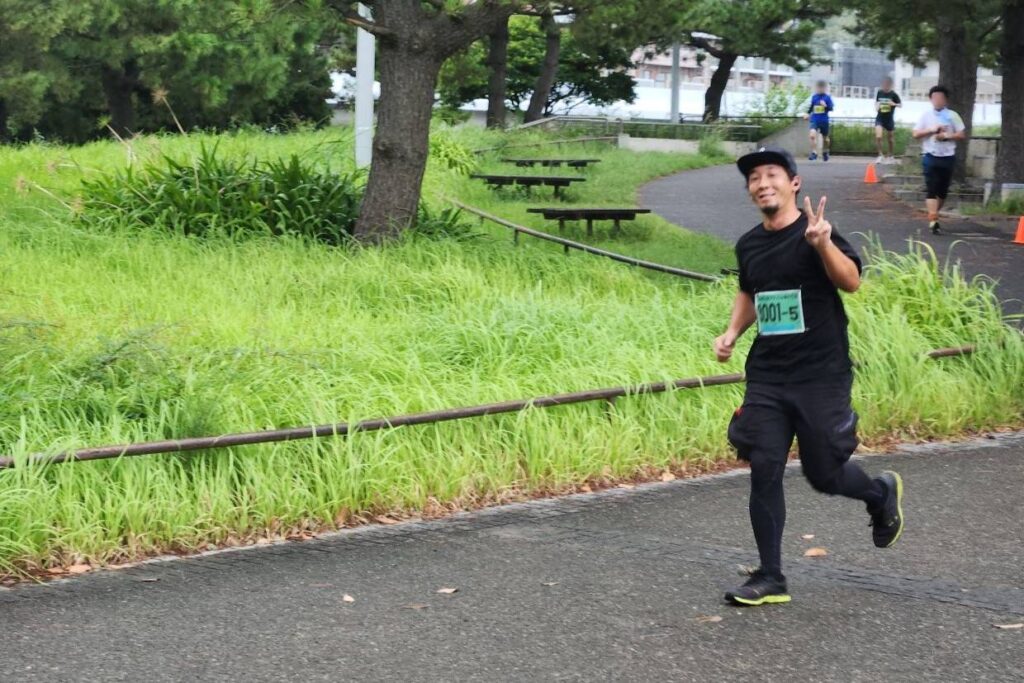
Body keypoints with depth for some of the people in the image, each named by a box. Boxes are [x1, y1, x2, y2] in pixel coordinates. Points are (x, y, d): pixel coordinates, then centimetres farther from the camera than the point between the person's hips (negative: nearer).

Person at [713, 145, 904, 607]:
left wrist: (822, 244, -41)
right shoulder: (749, 245, 8)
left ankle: (881, 493, 36)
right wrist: (732, 333, 11)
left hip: (821, 375, -5)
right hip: (767, 375, 5)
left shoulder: (814, 232, -10)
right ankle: (770, 578, 4)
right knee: (764, 471, -4)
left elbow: (851, 282, -24)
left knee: (823, 475, 3)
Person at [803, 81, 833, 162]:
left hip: (824, 121, -1)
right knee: (813, 135, -23)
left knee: (825, 138, 14)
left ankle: (825, 152, 39)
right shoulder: (814, 97, 5)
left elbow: (831, 108, -9)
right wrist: (808, 113, 13)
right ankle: (814, 153, -17)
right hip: (814, 120, 1)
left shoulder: (827, 97, -4)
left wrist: (825, 106, -26)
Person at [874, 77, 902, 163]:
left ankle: (891, 156, 28)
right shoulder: (879, 93, 0)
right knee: (878, 137, -15)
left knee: (890, 138, 12)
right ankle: (880, 155, -2)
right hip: (880, 118, 2)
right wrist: (876, 107, -3)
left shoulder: (893, 94, -8)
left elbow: (900, 104, -3)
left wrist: (894, 104, -23)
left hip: (889, 119, -1)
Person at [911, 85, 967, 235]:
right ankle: (933, 220, -18)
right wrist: (931, 130, -12)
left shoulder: (952, 116, 5)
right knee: (931, 189, -11)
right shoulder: (926, 115, 4)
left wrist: (947, 136, -11)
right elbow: (916, 134, 2)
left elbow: (962, 135, 3)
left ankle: (934, 216, 26)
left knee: (943, 190, 9)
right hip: (930, 156, -2)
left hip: (948, 157, 2)